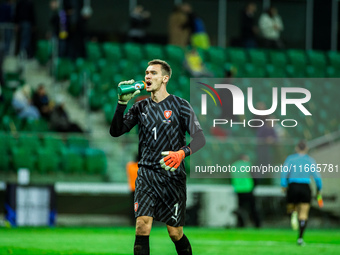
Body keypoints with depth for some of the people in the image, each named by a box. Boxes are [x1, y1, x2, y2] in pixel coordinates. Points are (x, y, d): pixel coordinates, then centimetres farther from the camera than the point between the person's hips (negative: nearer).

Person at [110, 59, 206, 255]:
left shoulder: (179, 106, -2)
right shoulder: (141, 107, 9)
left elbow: (200, 138, -10)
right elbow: (116, 132, 3)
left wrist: (182, 153, -31)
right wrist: (122, 103, -9)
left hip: (172, 175, -2)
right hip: (146, 174, 2)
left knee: (175, 233, 3)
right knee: (142, 225, -16)